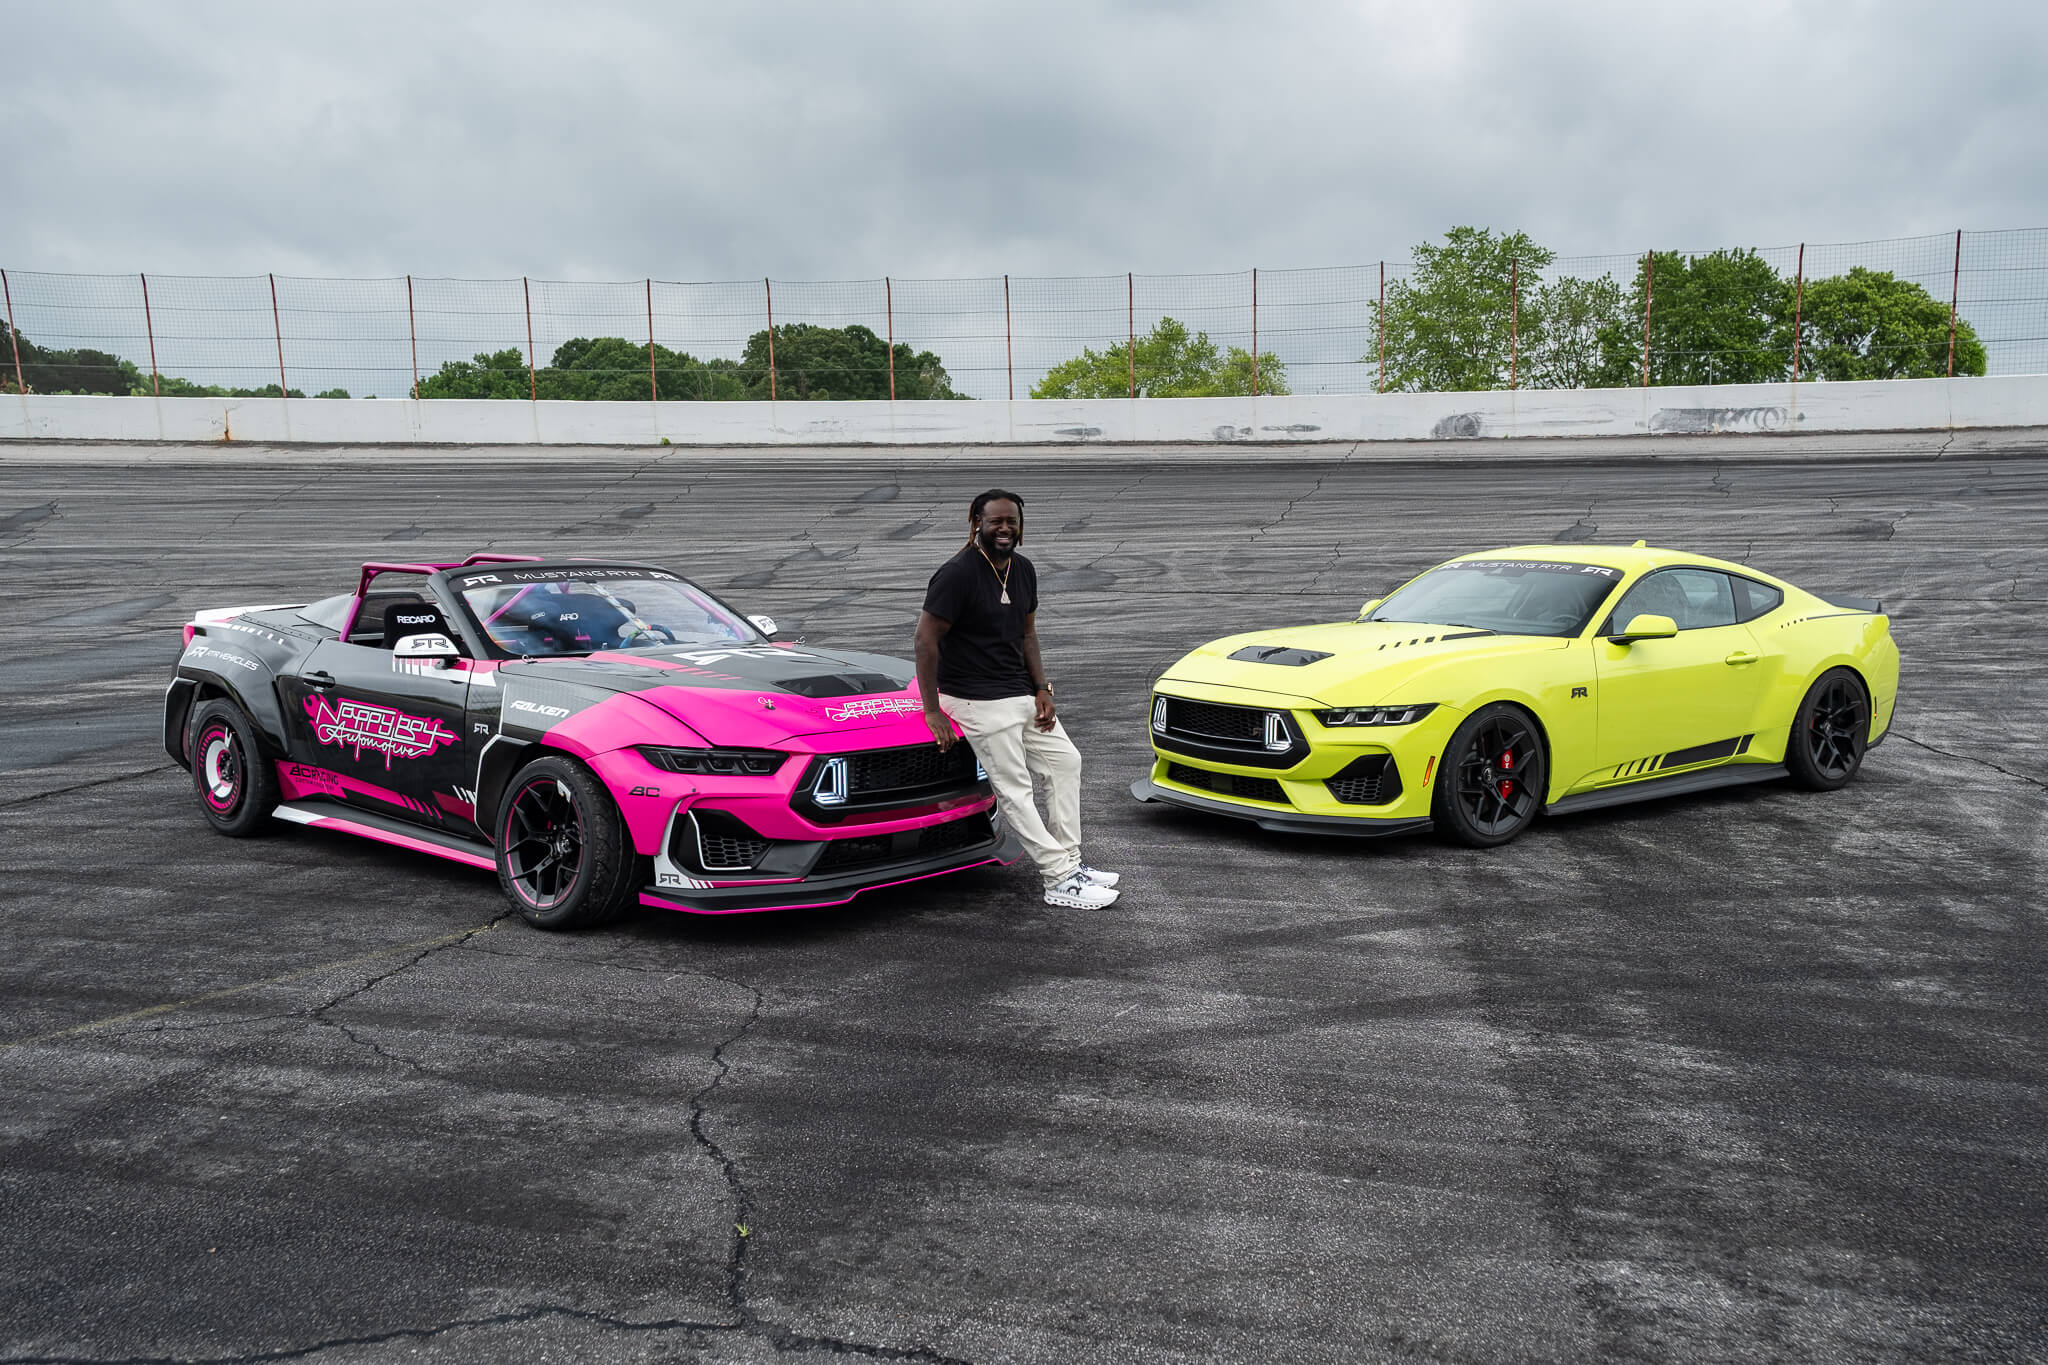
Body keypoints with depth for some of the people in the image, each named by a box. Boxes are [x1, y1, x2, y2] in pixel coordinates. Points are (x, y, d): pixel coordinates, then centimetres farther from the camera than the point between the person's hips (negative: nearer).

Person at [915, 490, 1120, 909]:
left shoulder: (1023, 569, 7)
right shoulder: (958, 574, -18)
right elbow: (926, 639, -19)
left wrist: (1042, 689, 4)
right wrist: (932, 711, -20)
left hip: (1022, 693, 9)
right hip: (979, 701, -9)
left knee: (1065, 762, 11)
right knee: (1014, 791, -5)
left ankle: (1070, 862, 17)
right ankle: (1060, 882, -2)